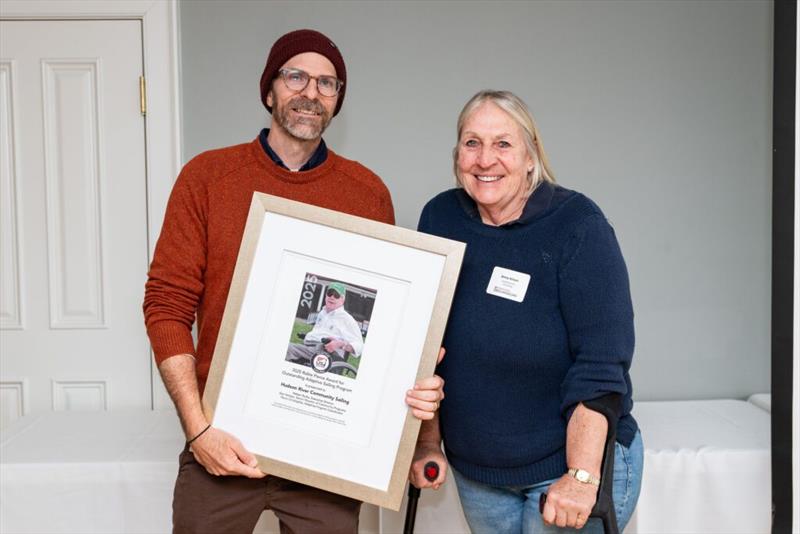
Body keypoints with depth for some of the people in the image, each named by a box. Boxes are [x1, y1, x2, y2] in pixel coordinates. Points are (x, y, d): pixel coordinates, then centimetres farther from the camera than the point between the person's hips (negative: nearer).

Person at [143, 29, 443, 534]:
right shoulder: (207, 176, -1)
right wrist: (198, 427, -11)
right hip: (224, 444, 0)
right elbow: (167, 304, -3)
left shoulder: (369, 192, 2)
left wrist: (416, 387, -11)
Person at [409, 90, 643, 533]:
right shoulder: (440, 218, -3)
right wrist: (428, 443, 2)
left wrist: (581, 477, -23)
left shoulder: (578, 224, -15)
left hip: (575, 462, -4)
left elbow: (601, 365, -20)